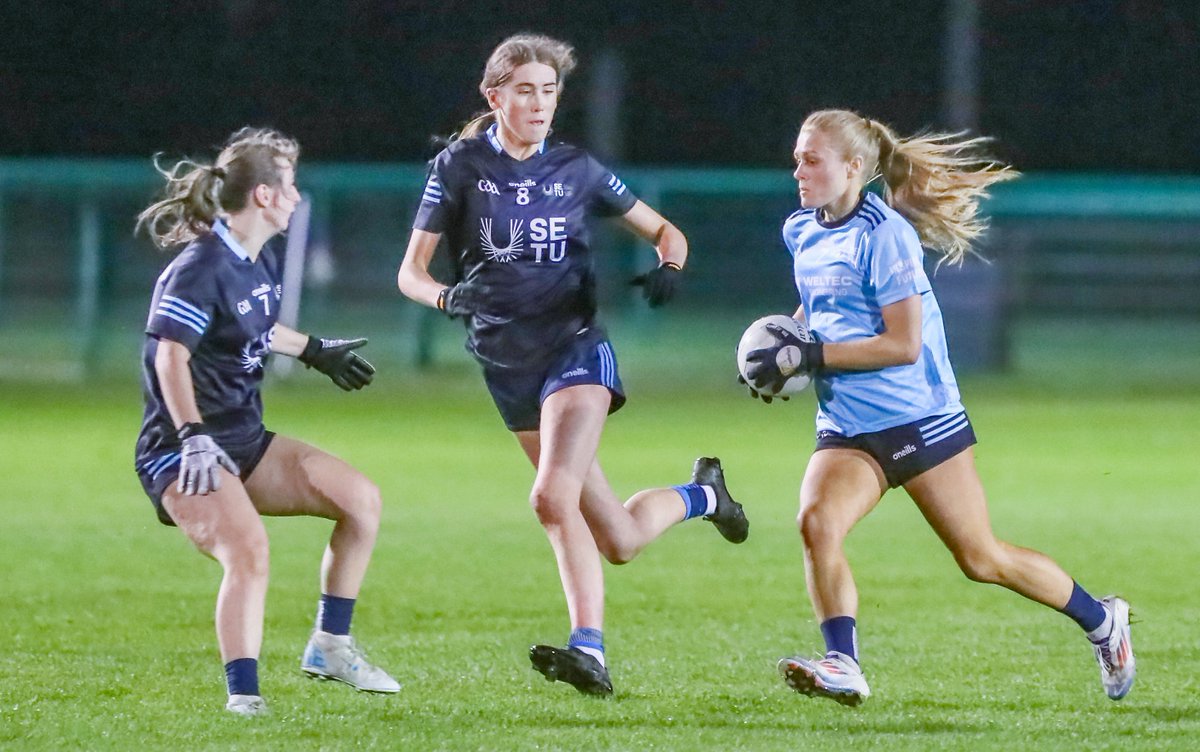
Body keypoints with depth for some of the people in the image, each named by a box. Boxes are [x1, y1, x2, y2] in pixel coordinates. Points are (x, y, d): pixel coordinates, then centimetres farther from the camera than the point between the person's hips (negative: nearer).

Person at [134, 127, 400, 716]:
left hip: (245, 443, 9)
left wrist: (315, 353, 43)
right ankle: (243, 697, -26)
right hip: (186, 452, -9)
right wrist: (194, 438, -34)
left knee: (360, 497, 0)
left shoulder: (266, 259, 10)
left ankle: (330, 647, 10)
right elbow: (171, 358, -26)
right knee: (248, 549, -30)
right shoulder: (201, 269, -19)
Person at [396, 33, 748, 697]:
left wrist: (669, 268, -11)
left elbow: (664, 231, 12)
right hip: (506, 364, 2)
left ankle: (588, 649, -26)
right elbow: (411, 272, -1)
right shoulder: (459, 167, 1)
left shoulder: (576, 170, 3)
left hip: (575, 348, -2)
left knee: (553, 497, -27)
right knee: (618, 541, 5)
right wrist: (446, 297, -24)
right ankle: (701, 495, 34)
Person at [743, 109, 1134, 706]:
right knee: (816, 522, -23)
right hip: (847, 428, 6)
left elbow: (903, 344, -21)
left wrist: (807, 356, -22)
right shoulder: (801, 232, 8)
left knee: (981, 558, 3)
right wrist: (784, 342, 10)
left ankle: (1100, 620, 25)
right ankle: (842, 665, -29)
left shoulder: (884, 234, -16)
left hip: (919, 418, -6)